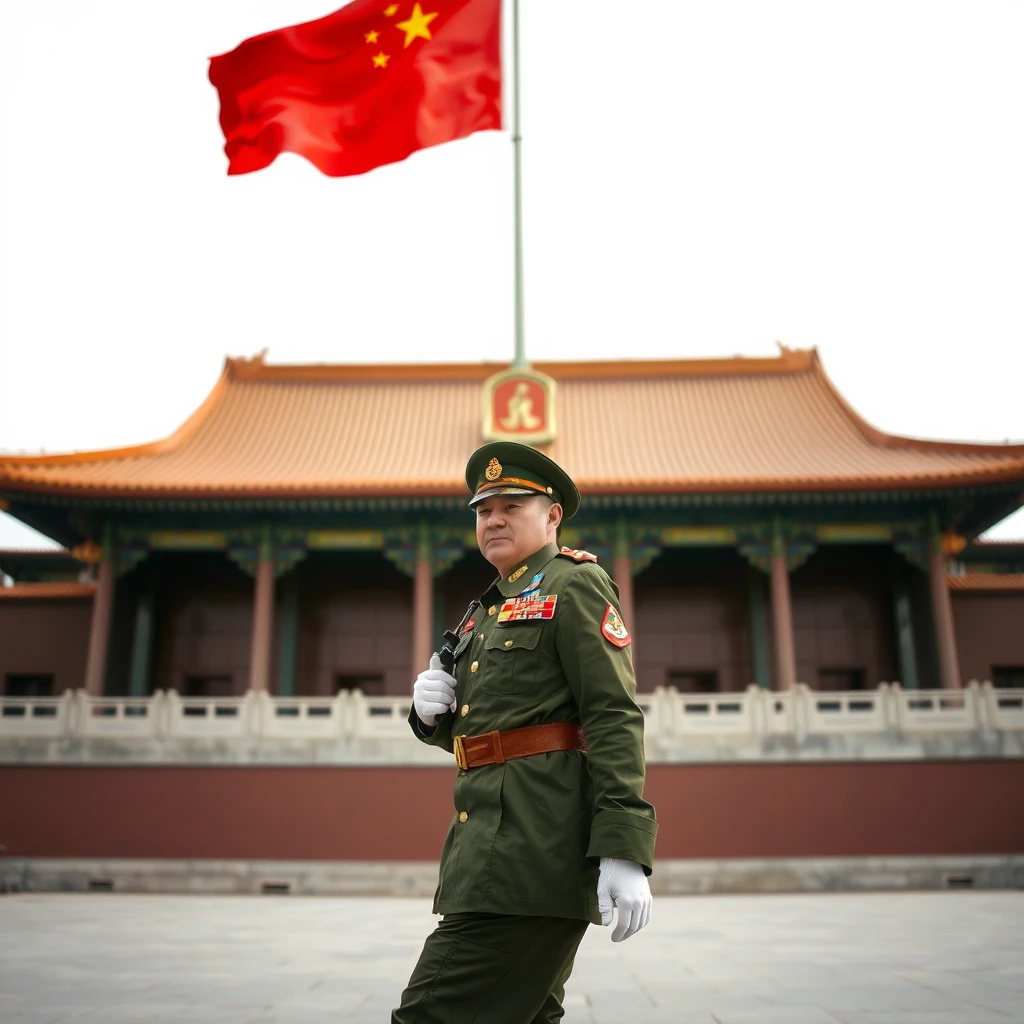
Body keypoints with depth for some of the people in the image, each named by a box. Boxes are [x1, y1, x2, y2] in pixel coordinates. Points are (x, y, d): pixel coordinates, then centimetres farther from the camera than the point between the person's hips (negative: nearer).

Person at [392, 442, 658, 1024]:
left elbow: (615, 716, -15)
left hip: (536, 839, -9)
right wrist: (434, 712, 3)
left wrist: (624, 850, -24)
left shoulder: (576, 584, -5)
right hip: (489, 837, 9)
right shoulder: (486, 610, 22)